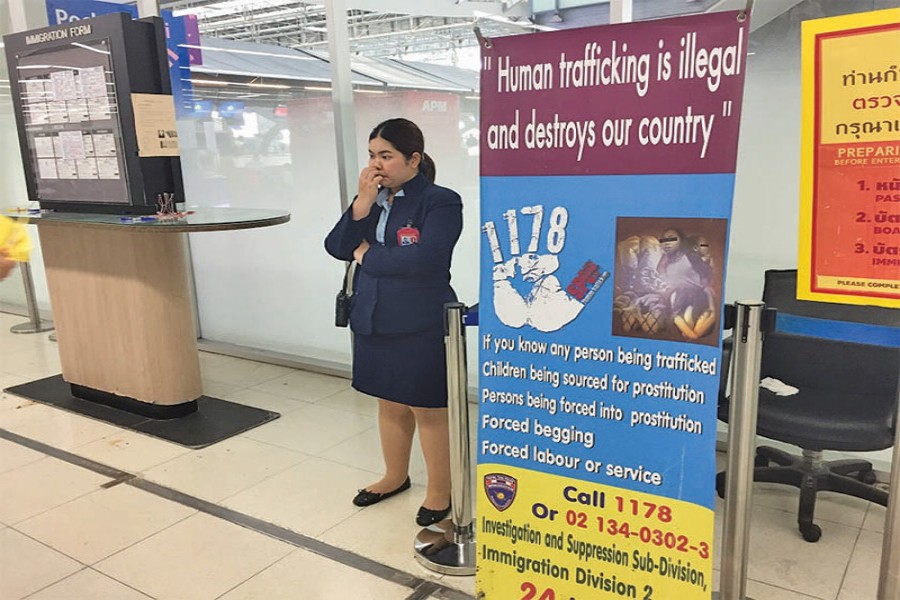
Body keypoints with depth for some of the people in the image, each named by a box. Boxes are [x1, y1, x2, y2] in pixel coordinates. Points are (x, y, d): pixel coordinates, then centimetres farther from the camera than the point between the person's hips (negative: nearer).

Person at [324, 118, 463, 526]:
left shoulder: (440, 202, -13)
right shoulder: (373, 198, 8)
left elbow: (424, 259, -26)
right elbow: (337, 247, 0)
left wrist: (367, 255, -13)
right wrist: (363, 202, -14)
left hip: (421, 327, -7)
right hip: (373, 321, 7)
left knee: (428, 409, 7)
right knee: (389, 403, 21)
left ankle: (439, 489, 26)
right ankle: (396, 476, 41)